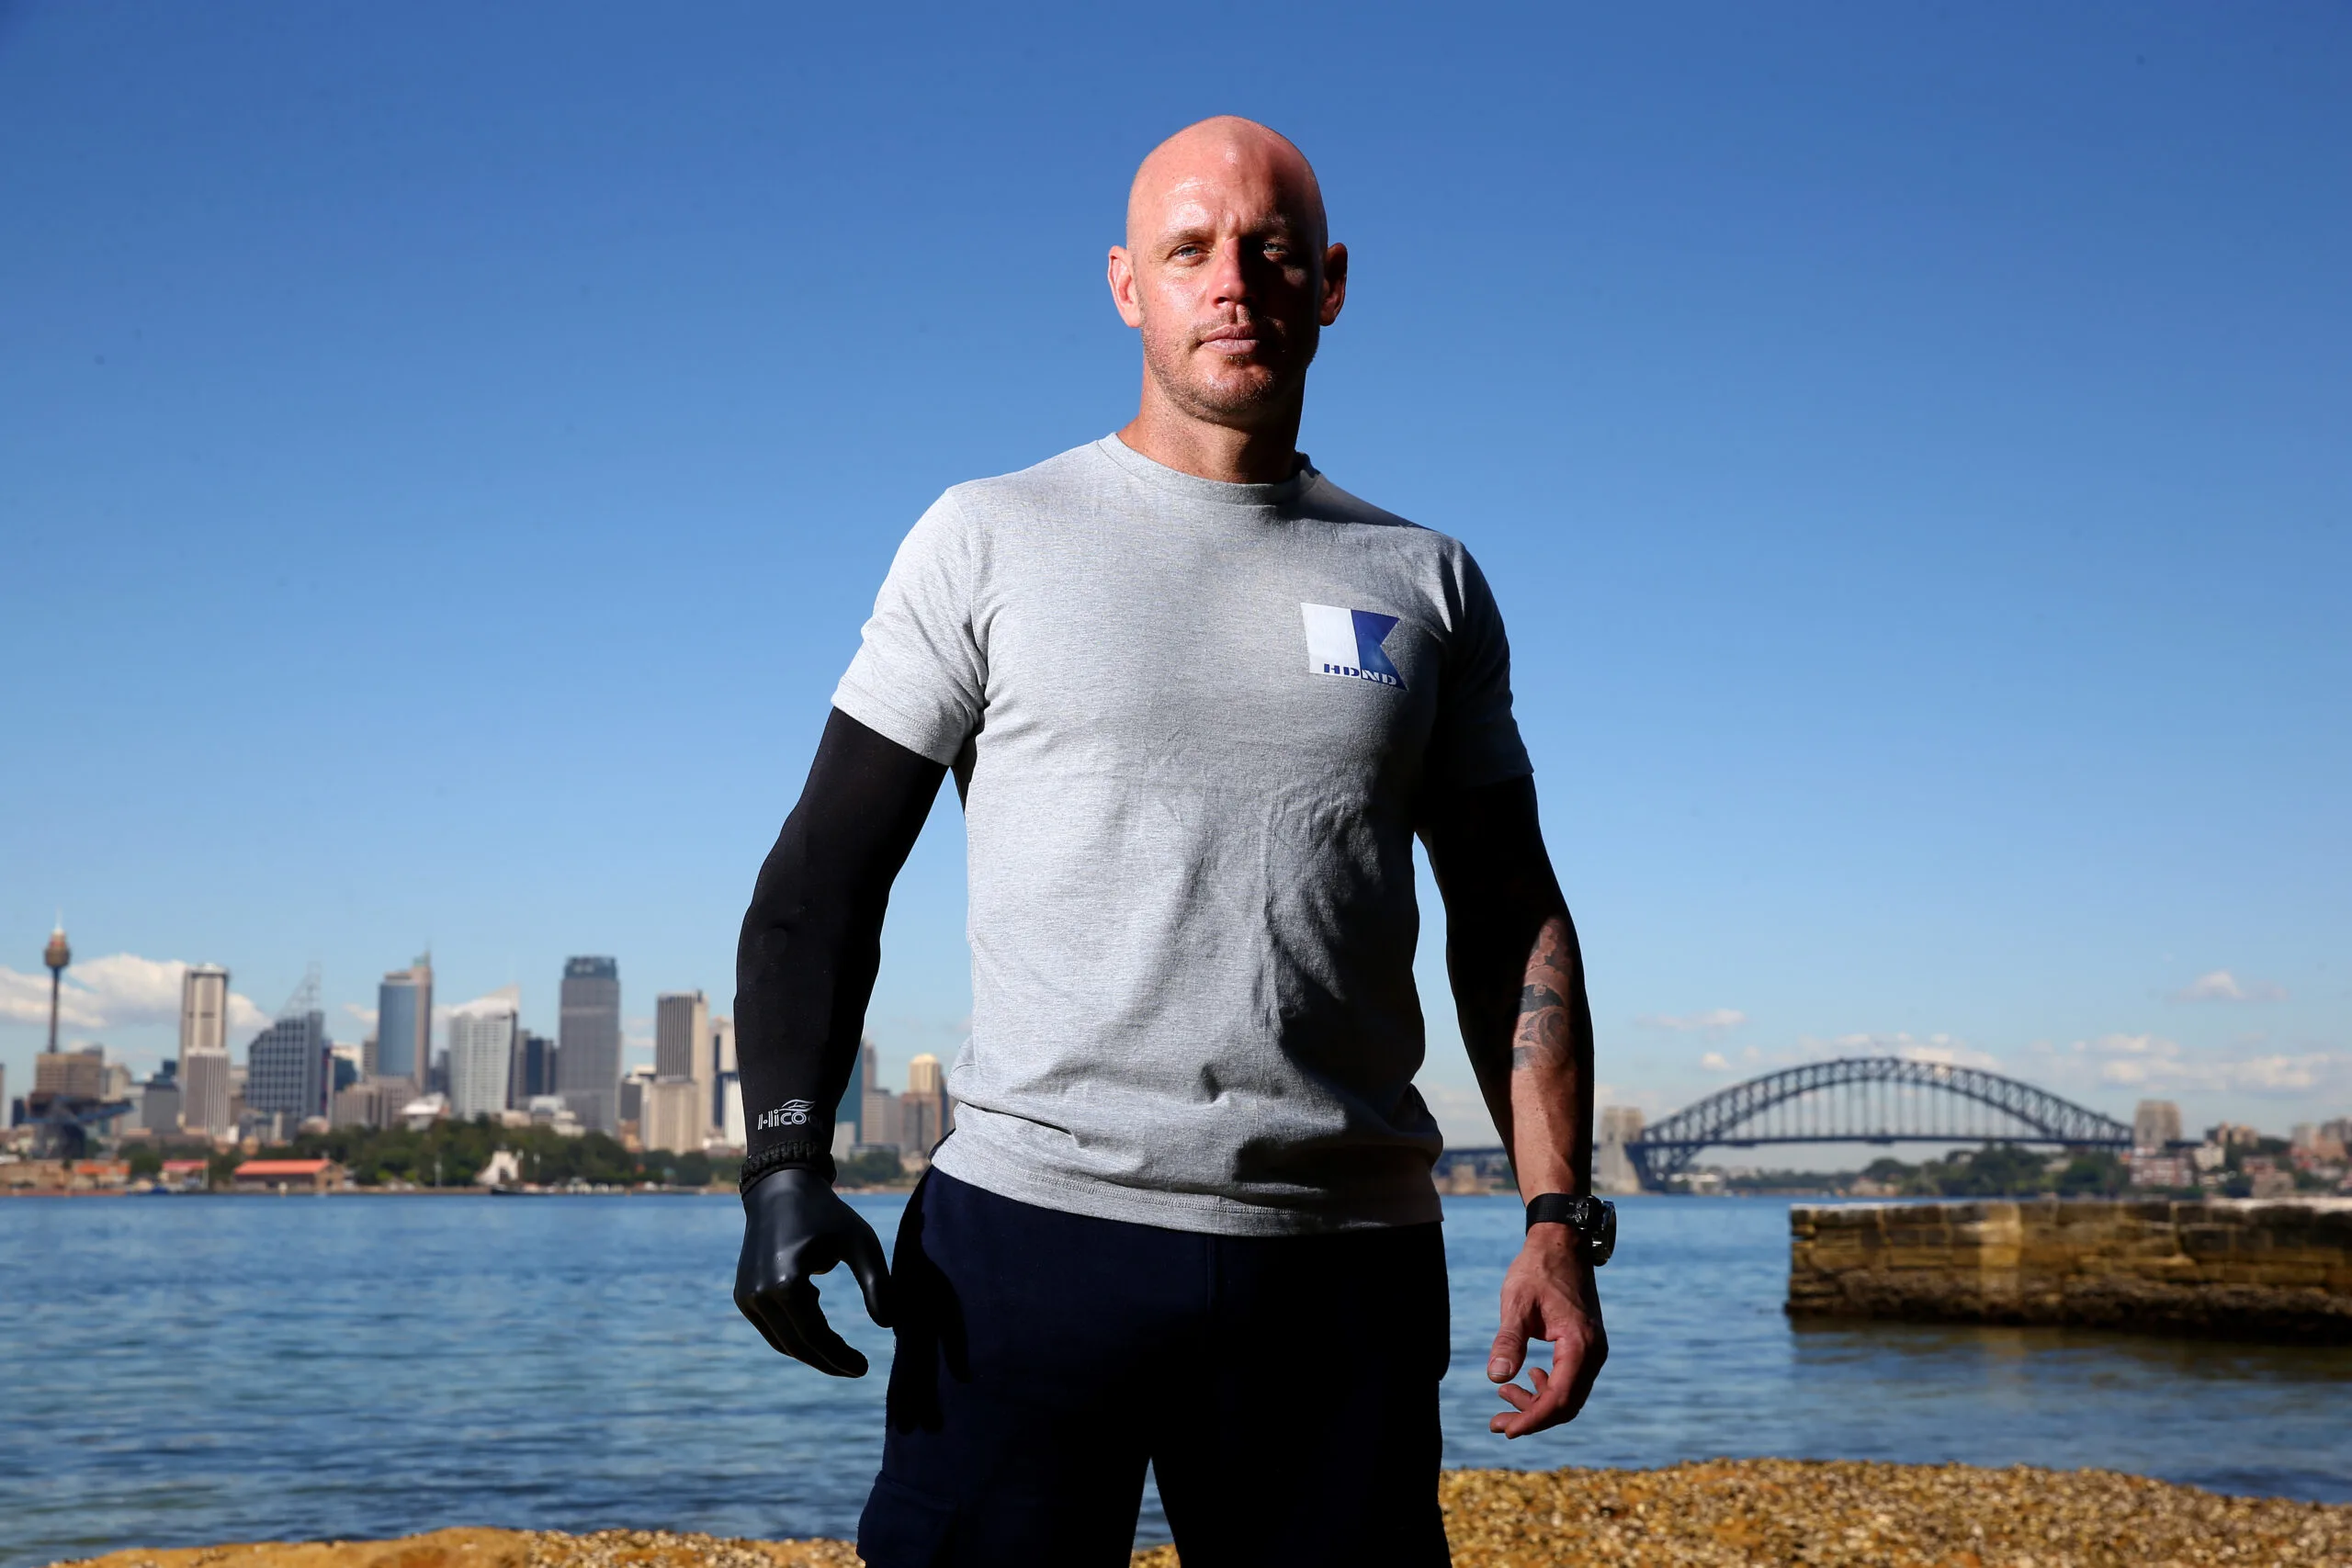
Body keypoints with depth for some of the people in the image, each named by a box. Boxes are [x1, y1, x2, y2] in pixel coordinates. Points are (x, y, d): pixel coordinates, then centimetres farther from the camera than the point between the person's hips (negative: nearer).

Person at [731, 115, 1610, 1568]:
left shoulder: (1426, 582, 13)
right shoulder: (989, 540, 6)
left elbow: (1509, 914, 13)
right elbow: (826, 877, 3)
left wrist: (1563, 1214, 2)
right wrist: (786, 1161, -10)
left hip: (1344, 1267, 2)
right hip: (1028, 1228, -2)